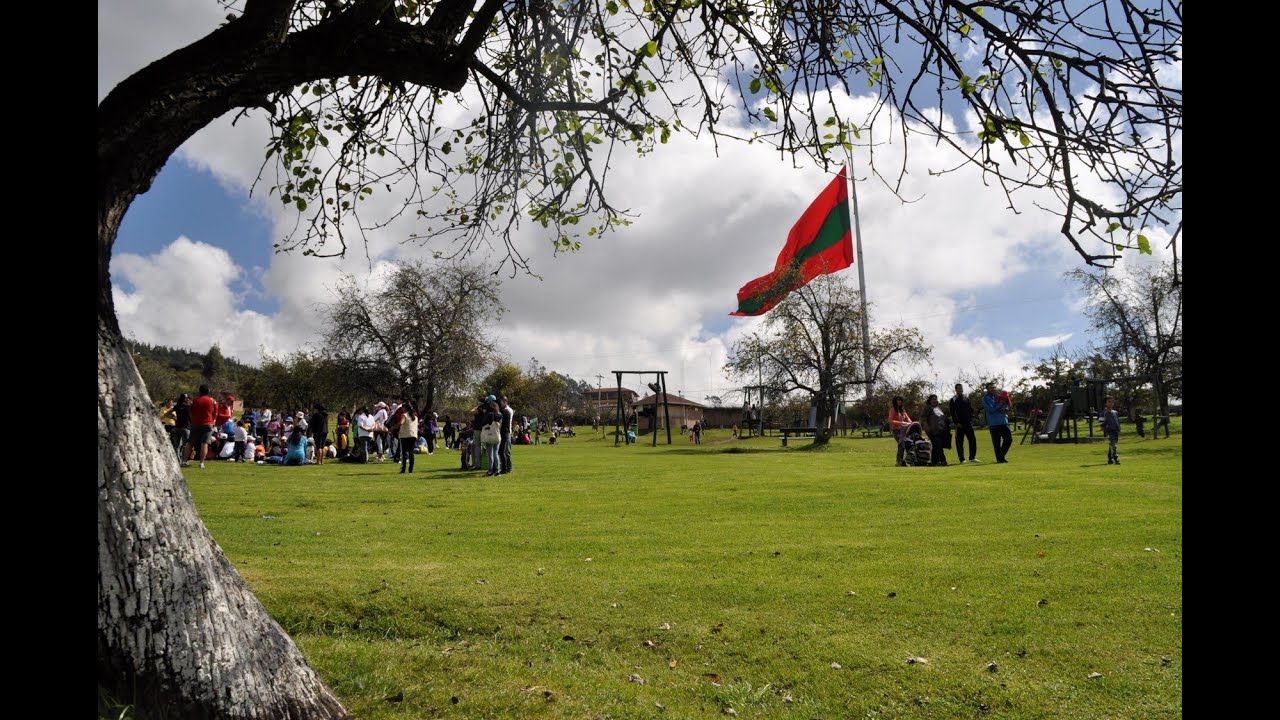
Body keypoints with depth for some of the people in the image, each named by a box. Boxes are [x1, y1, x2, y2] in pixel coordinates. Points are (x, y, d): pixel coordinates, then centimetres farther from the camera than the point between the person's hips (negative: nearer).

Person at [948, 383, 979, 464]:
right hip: (959, 424, -4)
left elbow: (971, 410, 16)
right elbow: (952, 413, -4)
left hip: (968, 423, 4)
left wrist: (971, 419, 3)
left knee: (972, 440, 2)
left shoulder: (966, 398, 14)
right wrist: (956, 423, -12)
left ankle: (972, 457, 11)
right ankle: (962, 459, 2)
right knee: (959, 442, -3)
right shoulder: (953, 400, 1)